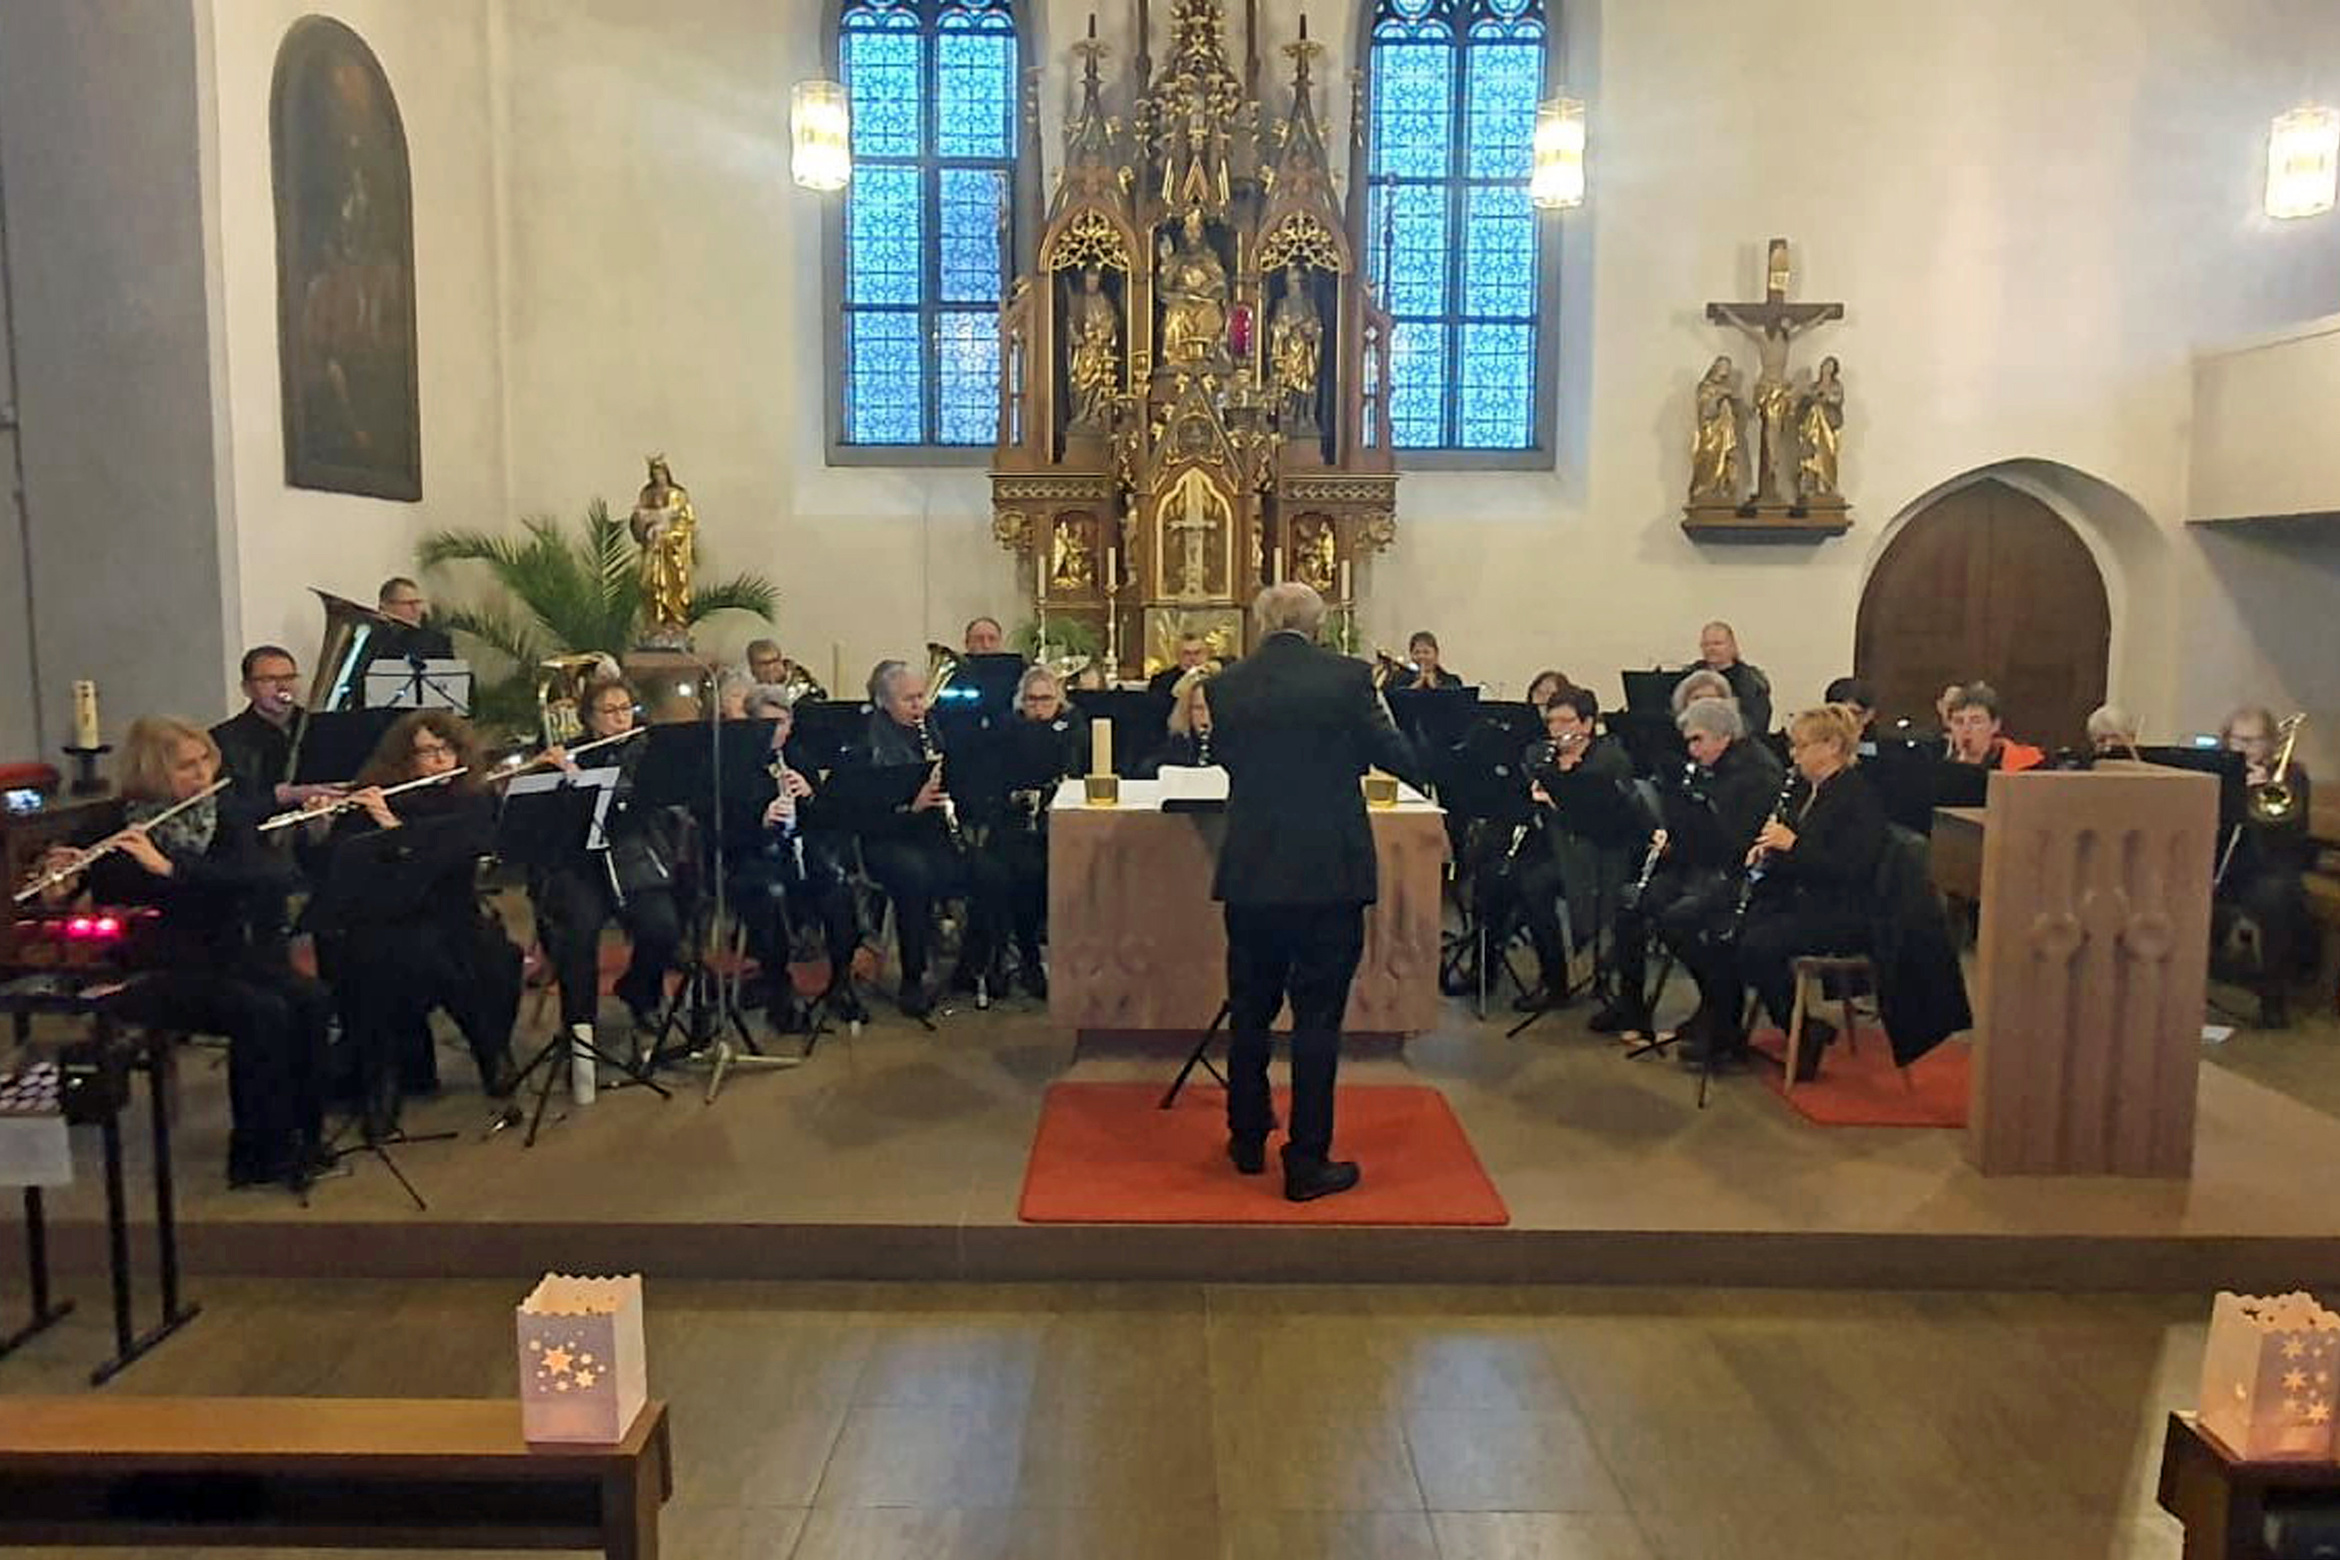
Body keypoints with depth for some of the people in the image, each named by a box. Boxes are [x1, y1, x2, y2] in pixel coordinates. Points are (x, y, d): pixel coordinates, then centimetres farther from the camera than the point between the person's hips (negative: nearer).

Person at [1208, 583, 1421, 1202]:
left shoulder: (1227, 686, 0)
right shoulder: (1348, 677, -8)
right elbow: (1399, 760, -1)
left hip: (1250, 872, 3)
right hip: (1330, 873, -3)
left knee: (1249, 1011, 17)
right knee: (1317, 1017, 4)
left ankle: (1248, 1141, 29)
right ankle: (1307, 1162, 10)